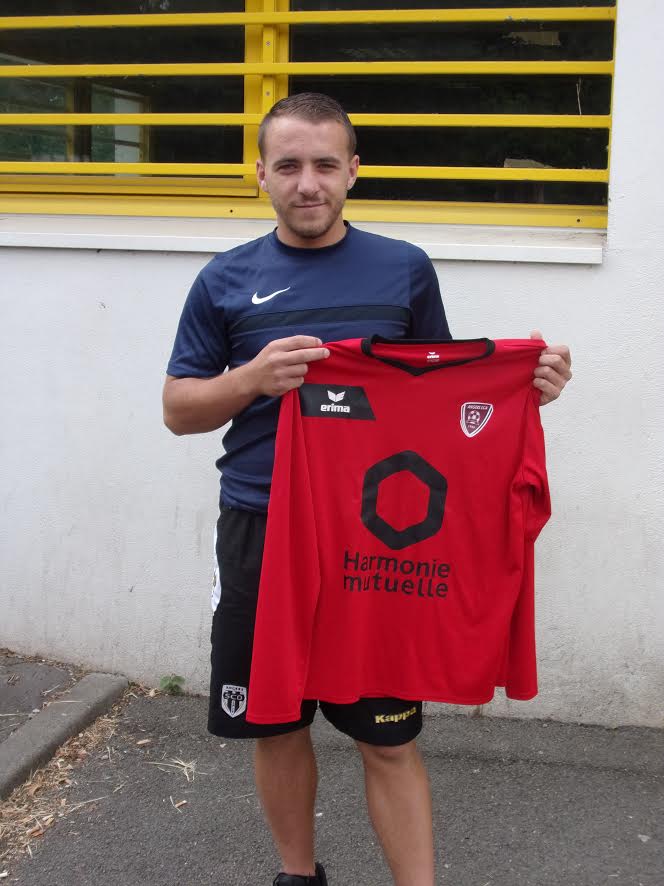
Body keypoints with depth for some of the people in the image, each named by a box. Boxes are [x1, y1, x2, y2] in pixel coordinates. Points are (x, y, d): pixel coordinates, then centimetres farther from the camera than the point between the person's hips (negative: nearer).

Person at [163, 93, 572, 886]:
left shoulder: (404, 270, 5)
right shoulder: (227, 280, 3)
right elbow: (178, 409, 5)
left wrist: (527, 383, -7)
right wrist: (253, 379, -15)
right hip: (260, 533, 1)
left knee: (389, 737, 4)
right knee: (277, 725, 14)